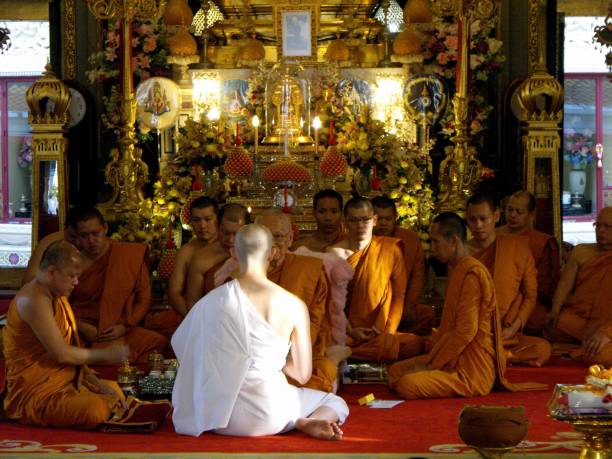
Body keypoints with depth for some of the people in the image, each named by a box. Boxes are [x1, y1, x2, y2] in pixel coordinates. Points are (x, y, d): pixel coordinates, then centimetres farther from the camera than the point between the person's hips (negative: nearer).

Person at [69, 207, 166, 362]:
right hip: (83, 331, -1)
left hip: (121, 330, 1)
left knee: (159, 343, -25)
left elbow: (143, 299, 8)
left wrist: (125, 326, -7)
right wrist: (81, 326, -9)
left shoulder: (131, 255, 6)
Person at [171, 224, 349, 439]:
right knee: (337, 404, 25)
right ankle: (309, 422, -10)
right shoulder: (295, 306, -7)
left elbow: (179, 342, 12)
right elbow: (303, 374, 0)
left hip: (221, 421, 1)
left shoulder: (212, 301, -4)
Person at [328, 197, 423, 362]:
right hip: (347, 334, -3)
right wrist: (350, 331, -10)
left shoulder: (391, 248, 7)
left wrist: (388, 330, -7)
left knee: (415, 343, -29)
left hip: (381, 334, 3)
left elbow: (399, 294, 6)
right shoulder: (335, 253, 4)